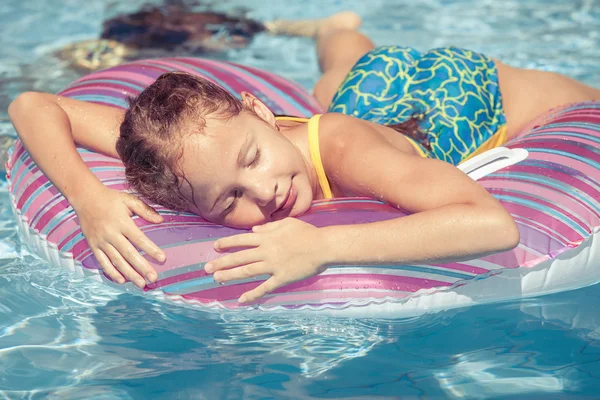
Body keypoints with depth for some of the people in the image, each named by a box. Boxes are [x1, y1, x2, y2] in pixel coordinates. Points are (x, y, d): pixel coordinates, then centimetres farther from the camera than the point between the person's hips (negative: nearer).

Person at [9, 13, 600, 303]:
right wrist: (89, 199, -52)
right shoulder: (196, 135, -39)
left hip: (465, 91, -3)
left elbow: (496, 224, -64)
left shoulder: (346, 152, -51)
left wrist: (322, 245, -67)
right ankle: (339, 33, 74)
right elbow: (32, 105, -34)